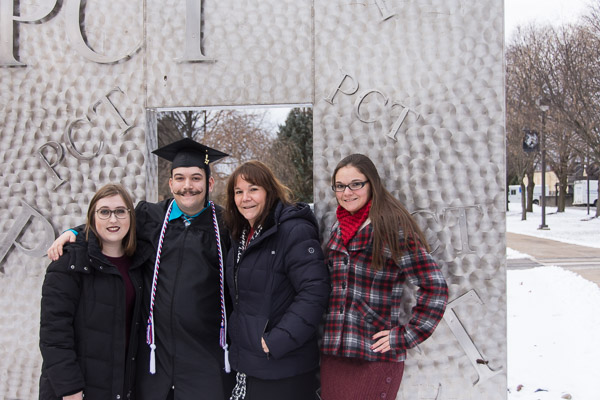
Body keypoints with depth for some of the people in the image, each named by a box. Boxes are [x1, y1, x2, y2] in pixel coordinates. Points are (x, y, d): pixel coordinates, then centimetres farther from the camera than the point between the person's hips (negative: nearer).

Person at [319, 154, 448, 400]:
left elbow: (435, 287, -11)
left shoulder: (393, 228, -9)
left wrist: (406, 335, -11)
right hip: (332, 353, 6)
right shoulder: (338, 229, 11)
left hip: (376, 358, -6)